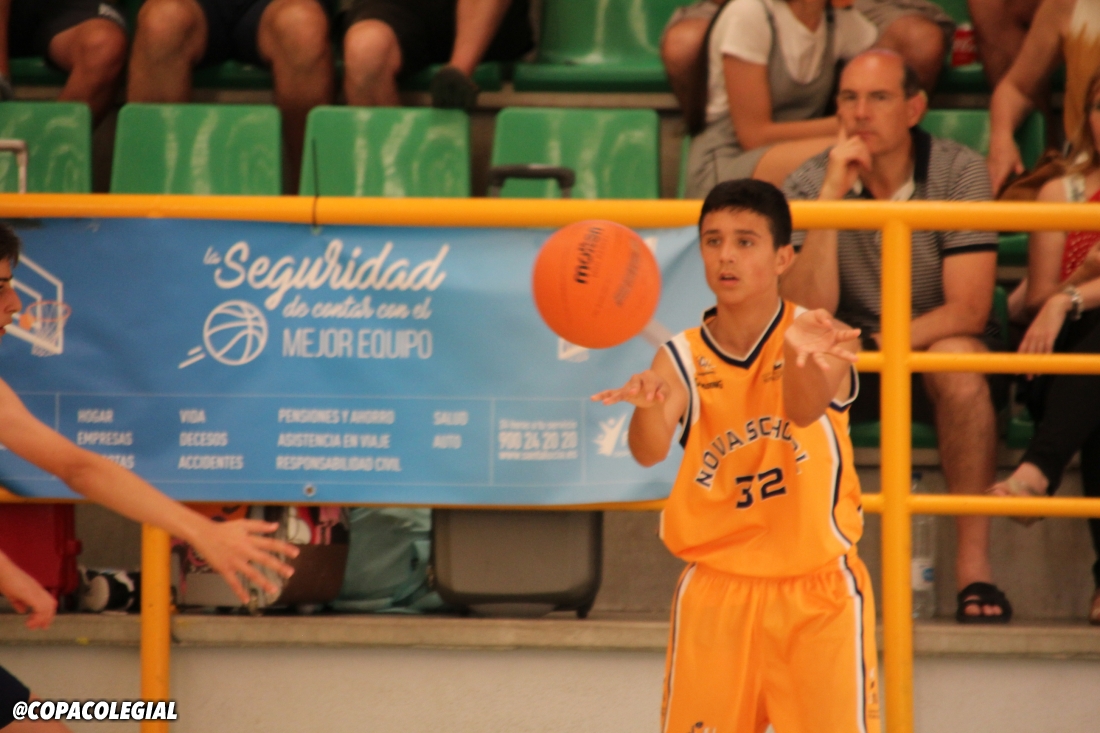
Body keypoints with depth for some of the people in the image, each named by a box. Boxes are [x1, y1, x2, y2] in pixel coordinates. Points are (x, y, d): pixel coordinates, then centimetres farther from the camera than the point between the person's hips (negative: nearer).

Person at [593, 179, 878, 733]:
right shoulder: (682, 360, -3)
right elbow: (649, 452, -20)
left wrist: (800, 356, -53)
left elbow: (804, 411, -29)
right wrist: (647, 406, -44)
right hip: (717, 591, 1)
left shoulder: (818, 340, -8)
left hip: (817, 590, -1)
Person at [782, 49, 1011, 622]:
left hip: (937, 349, -2)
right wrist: (832, 194, -27)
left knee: (957, 356, -35)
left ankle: (974, 566, -32)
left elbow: (969, 309, -18)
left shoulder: (959, 172, -12)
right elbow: (808, 316, -21)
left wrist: (874, 345, -27)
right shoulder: (809, 184, -8)